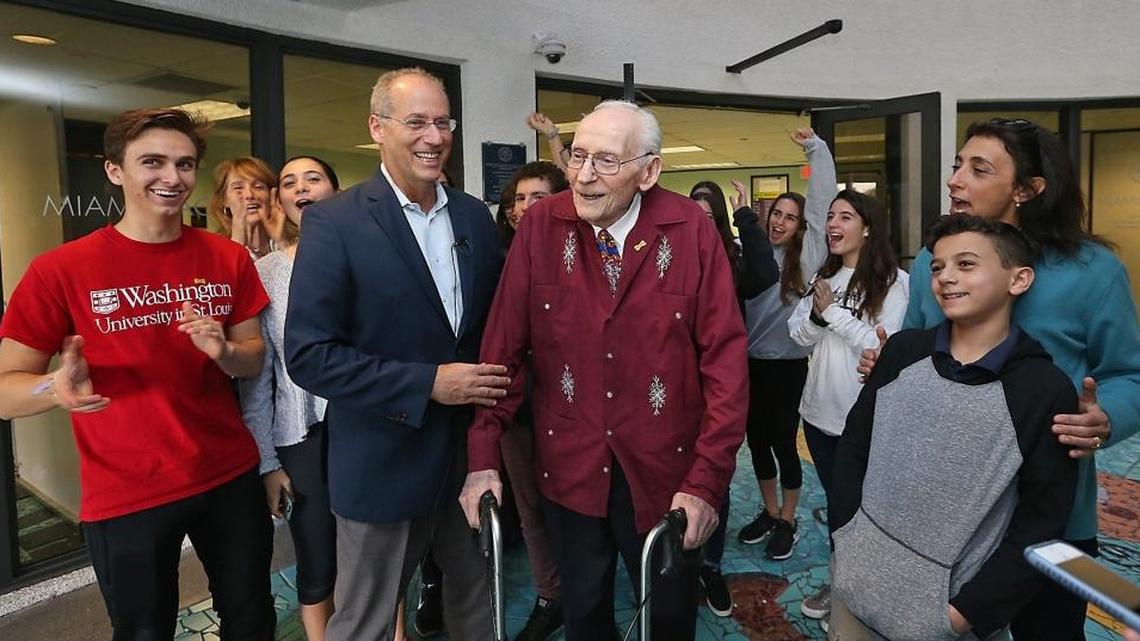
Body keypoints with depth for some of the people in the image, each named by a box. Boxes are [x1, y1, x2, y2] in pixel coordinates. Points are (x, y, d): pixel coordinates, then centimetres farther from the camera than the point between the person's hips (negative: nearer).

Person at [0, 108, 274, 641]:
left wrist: (222, 349, -17)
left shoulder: (229, 259, -1)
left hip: (231, 478, 3)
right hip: (126, 497, -3)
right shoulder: (60, 270, -11)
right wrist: (60, 387, -30)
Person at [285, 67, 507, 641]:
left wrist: (499, 381, -5)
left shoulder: (474, 216, 3)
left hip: (471, 452, 5)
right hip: (383, 463, -5)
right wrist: (427, 383, -22)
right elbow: (308, 355, -18)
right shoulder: (333, 222, -14)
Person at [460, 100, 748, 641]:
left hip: (664, 471, 0)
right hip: (568, 466, 1)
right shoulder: (540, 226, -8)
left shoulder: (691, 229, -11)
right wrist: (483, 456, -11)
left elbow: (725, 357, -11)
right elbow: (503, 347, -7)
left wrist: (708, 480, -15)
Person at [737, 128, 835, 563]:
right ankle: (769, 512, 35)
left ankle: (788, 521, 27)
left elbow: (821, 201, -7)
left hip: (788, 366, -3)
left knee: (784, 443, 7)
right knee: (756, 440, 15)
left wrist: (815, 148, -4)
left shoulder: (807, 254, -4)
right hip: (750, 363, 3)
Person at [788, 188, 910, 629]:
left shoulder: (894, 281, -12)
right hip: (820, 409, 6)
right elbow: (798, 334, 5)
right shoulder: (823, 276, 9)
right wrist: (817, 313, -15)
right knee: (834, 499, 20)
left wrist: (834, 312, -18)